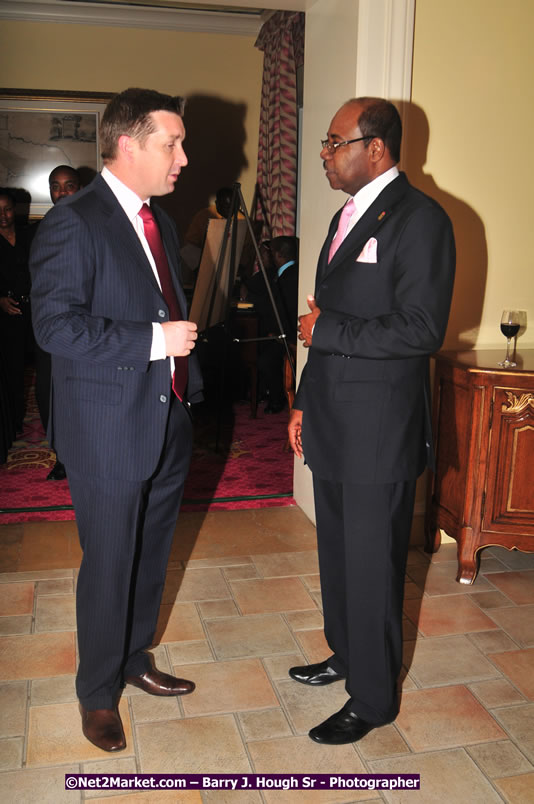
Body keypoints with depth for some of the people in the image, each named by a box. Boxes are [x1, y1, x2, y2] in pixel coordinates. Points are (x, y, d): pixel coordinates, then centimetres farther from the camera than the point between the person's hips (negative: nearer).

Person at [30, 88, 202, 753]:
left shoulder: (161, 223, 13)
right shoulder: (72, 223, -14)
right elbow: (57, 326, -22)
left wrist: (189, 388, 15)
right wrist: (154, 340, -21)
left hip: (167, 423, 8)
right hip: (108, 432, -7)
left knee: (150, 558, 19)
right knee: (109, 565, 7)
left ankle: (135, 660, 41)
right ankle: (97, 692, 29)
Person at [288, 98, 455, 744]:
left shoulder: (419, 219, -13)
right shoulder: (346, 218, 15)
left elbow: (421, 329, -22)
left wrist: (325, 328, -15)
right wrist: (304, 401, 17)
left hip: (380, 427, -8)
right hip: (332, 422, 9)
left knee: (372, 563, 4)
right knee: (337, 550, 20)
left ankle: (373, 697, 22)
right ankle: (345, 653, 41)